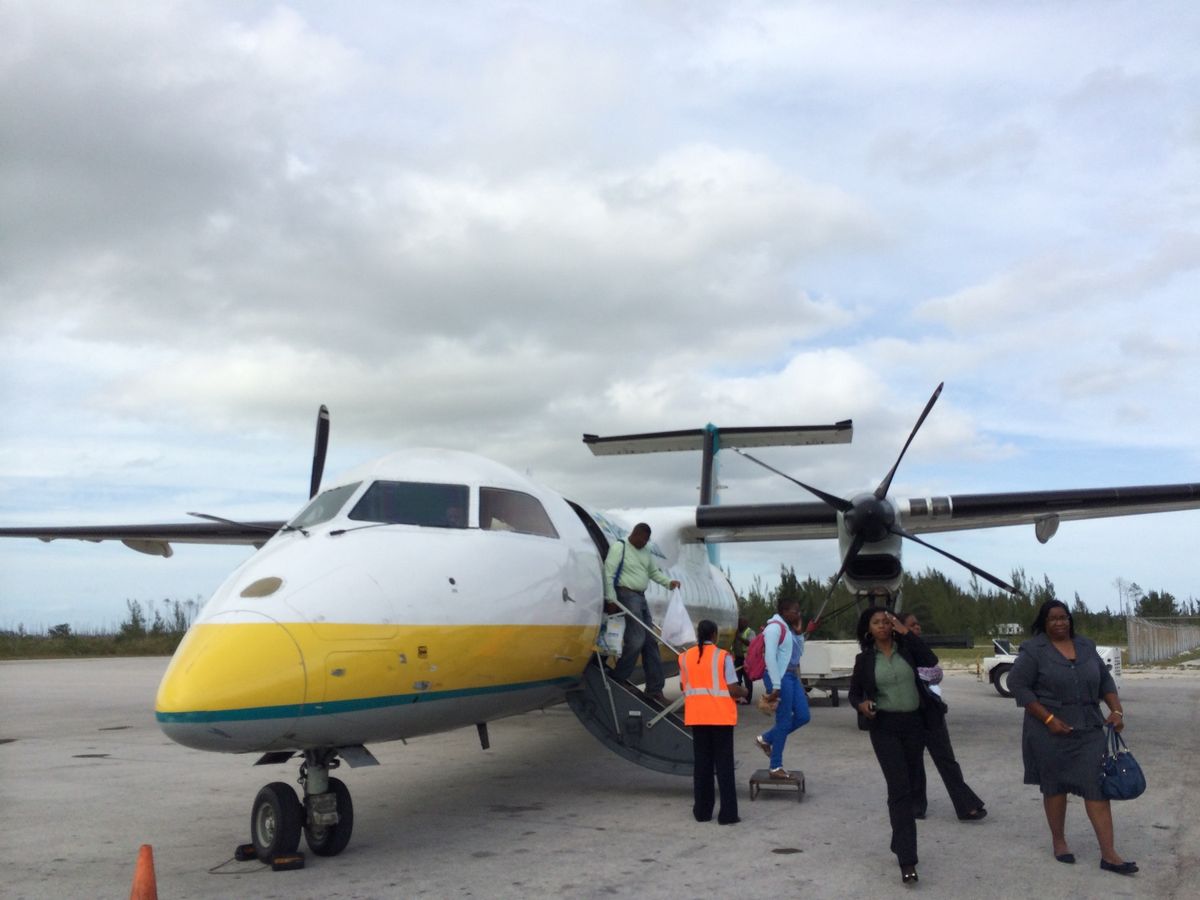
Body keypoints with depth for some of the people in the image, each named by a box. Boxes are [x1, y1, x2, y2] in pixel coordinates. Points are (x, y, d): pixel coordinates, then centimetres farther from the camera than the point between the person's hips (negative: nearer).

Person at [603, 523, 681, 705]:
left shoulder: (645, 553, 16)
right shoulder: (619, 547, -5)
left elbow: (654, 572, 22)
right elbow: (608, 572, -10)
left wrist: (669, 582, 3)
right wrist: (611, 599, -14)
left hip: (641, 598, 8)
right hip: (626, 595, -8)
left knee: (650, 642, 4)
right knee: (636, 640, -16)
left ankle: (655, 689, 8)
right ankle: (618, 680, -3)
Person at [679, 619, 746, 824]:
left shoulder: (686, 657, 3)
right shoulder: (723, 657, -10)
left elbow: (683, 687, 11)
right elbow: (733, 689, -12)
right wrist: (744, 691, 9)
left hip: (696, 716, 3)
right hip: (720, 716, -3)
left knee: (702, 763, 12)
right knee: (724, 764, 3)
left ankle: (702, 810, 15)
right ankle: (728, 813, 3)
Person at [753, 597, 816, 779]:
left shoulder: (788, 628, 16)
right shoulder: (775, 627, -12)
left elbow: (798, 654, 21)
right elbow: (770, 656, -19)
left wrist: (801, 633, 9)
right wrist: (776, 686, -23)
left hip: (793, 677, 9)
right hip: (780, 678, -9)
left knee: (803, 716, 9)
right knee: (784, 721, -4)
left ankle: (766, 739, 22)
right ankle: (776, 767, 7)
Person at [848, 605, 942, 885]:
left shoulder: (906, 648, 1)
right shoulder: (864, 659, 1)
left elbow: (931, 661, -17)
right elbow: (854, 692, 8)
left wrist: (906, 632, -16)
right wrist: (861, 705, -15)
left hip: (914, 723, 2)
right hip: (884, 727, -2)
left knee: (910, 785, 12)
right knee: (899, 789, -11)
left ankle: (900, 844, 30)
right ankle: (907, 860, -14)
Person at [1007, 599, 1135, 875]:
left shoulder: (1086, 647, 8)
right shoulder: (1033, 650, -9)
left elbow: (1105, 680, 15)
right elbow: (1017, 684, -12)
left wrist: (1116, 709, 0)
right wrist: (1048, 718, -16)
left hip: (1088, 730, 4)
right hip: (1051, 732, -4)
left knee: (1098, 786, -2)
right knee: (1055, 786, 7)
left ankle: (1108, 854, -1)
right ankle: (1058, 840, 25)